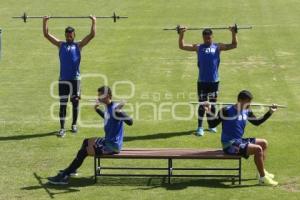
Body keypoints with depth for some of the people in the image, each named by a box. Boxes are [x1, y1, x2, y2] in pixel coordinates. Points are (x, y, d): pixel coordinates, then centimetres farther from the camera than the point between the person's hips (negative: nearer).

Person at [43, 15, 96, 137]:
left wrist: (94, 22, -1)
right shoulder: (61, 45, 9)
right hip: (63, 79, 0)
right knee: (62, 104, -1)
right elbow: (46, 35, 8)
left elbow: (92, 35, 1)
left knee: (75, 102, 9)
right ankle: (62, 128, 0)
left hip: (75, 79, 0)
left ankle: (74, 124, 25)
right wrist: (45, 22, 2)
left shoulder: (79, 45, 6)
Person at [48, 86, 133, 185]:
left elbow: (130, 122, -35)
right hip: (108, 140, 11)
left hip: (113, 145, -11)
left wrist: (120, 112, -48)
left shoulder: (115, 109, -23)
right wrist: (97, 110, 33)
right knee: (87, 142, 27)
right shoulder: (108, 107, 7)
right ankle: (71, 169, 37)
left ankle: (64, 176, -8)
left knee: (83, 151, -13)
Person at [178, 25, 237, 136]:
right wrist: (181, 34, -13)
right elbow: (182, 46, 0)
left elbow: (234, 45, 0)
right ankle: (200, 127, 6)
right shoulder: (198, 47, 3)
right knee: (202, 104, 0)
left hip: (214, 81, 1)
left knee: (212, 104, 11)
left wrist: (233, 33, -13)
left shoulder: (218, 47, 4)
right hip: (202, 81, -1)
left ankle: (211, 125, 24)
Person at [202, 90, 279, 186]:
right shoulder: (227, 111, -16)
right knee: (258, 149, -23)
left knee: (264, 143, 17)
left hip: (239, 141, 10)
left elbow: (256, 122, 23)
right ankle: (262, 178, -12)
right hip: (229, 145, -10)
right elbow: (213, 124, -15)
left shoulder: (246, 111, 7)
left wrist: (270, 112, 20)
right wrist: (209, 112, -30)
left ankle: (262, 171, 26)